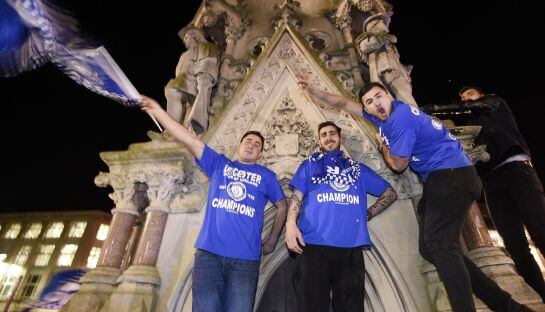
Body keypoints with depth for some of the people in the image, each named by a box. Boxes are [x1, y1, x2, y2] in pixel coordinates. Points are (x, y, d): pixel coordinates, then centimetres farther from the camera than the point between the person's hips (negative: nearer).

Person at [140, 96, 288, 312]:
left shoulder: (266, 176, 11)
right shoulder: (219, 164, 12)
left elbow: (282, 206, 17)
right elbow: (189, 140, 6)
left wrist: (272, 241, 15)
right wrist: (157, 110, 2)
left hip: (245, 258, 0)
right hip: (208, 252, 1)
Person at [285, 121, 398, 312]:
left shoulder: (358, 169, 23)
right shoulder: (310, 165, 18)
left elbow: (390, 193, 26)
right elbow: (297, 197, 7)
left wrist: (368, 214, 12)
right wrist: (291, 223, -12)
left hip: (351, 247, 2)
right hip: (313, 244, -2)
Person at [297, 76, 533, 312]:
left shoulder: (400, 118, -18)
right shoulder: (385, 113, 9)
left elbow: (398, 165, -11)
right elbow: (345, 104, 17)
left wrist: (382, 144, 6)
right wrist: (314, 90, 18)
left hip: (452, 175, -10)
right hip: (438, 179, 10)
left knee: (441, 247, -19)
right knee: (429, 248, 6)